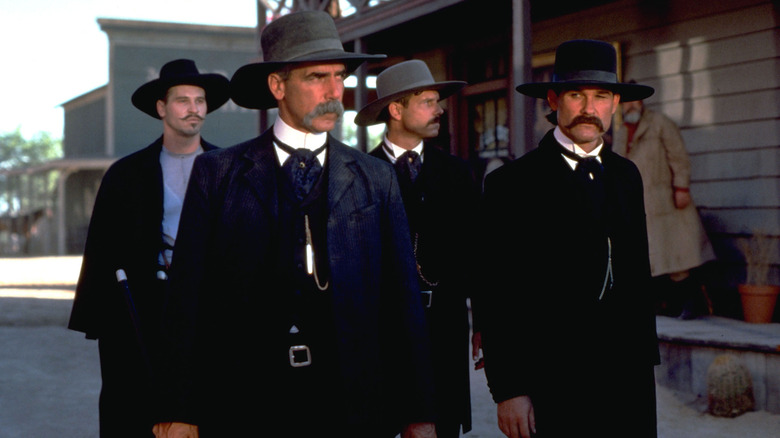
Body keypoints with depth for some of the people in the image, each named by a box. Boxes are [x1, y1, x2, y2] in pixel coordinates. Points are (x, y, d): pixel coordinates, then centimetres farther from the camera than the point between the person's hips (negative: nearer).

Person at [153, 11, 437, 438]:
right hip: (245, 403, -1)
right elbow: (189, 296, 0)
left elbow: (401, 298, 4)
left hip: (351, 403, 1)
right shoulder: (217, 174, 2)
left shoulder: (376, 179, 5)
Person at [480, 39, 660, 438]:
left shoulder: (626, 176, 11)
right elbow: (498, 297, -10)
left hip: (628, 375, 5)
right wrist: (508, 391, -13)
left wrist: (646, 357, 13)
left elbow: (638, 272, 16)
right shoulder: (511, 183, -7)